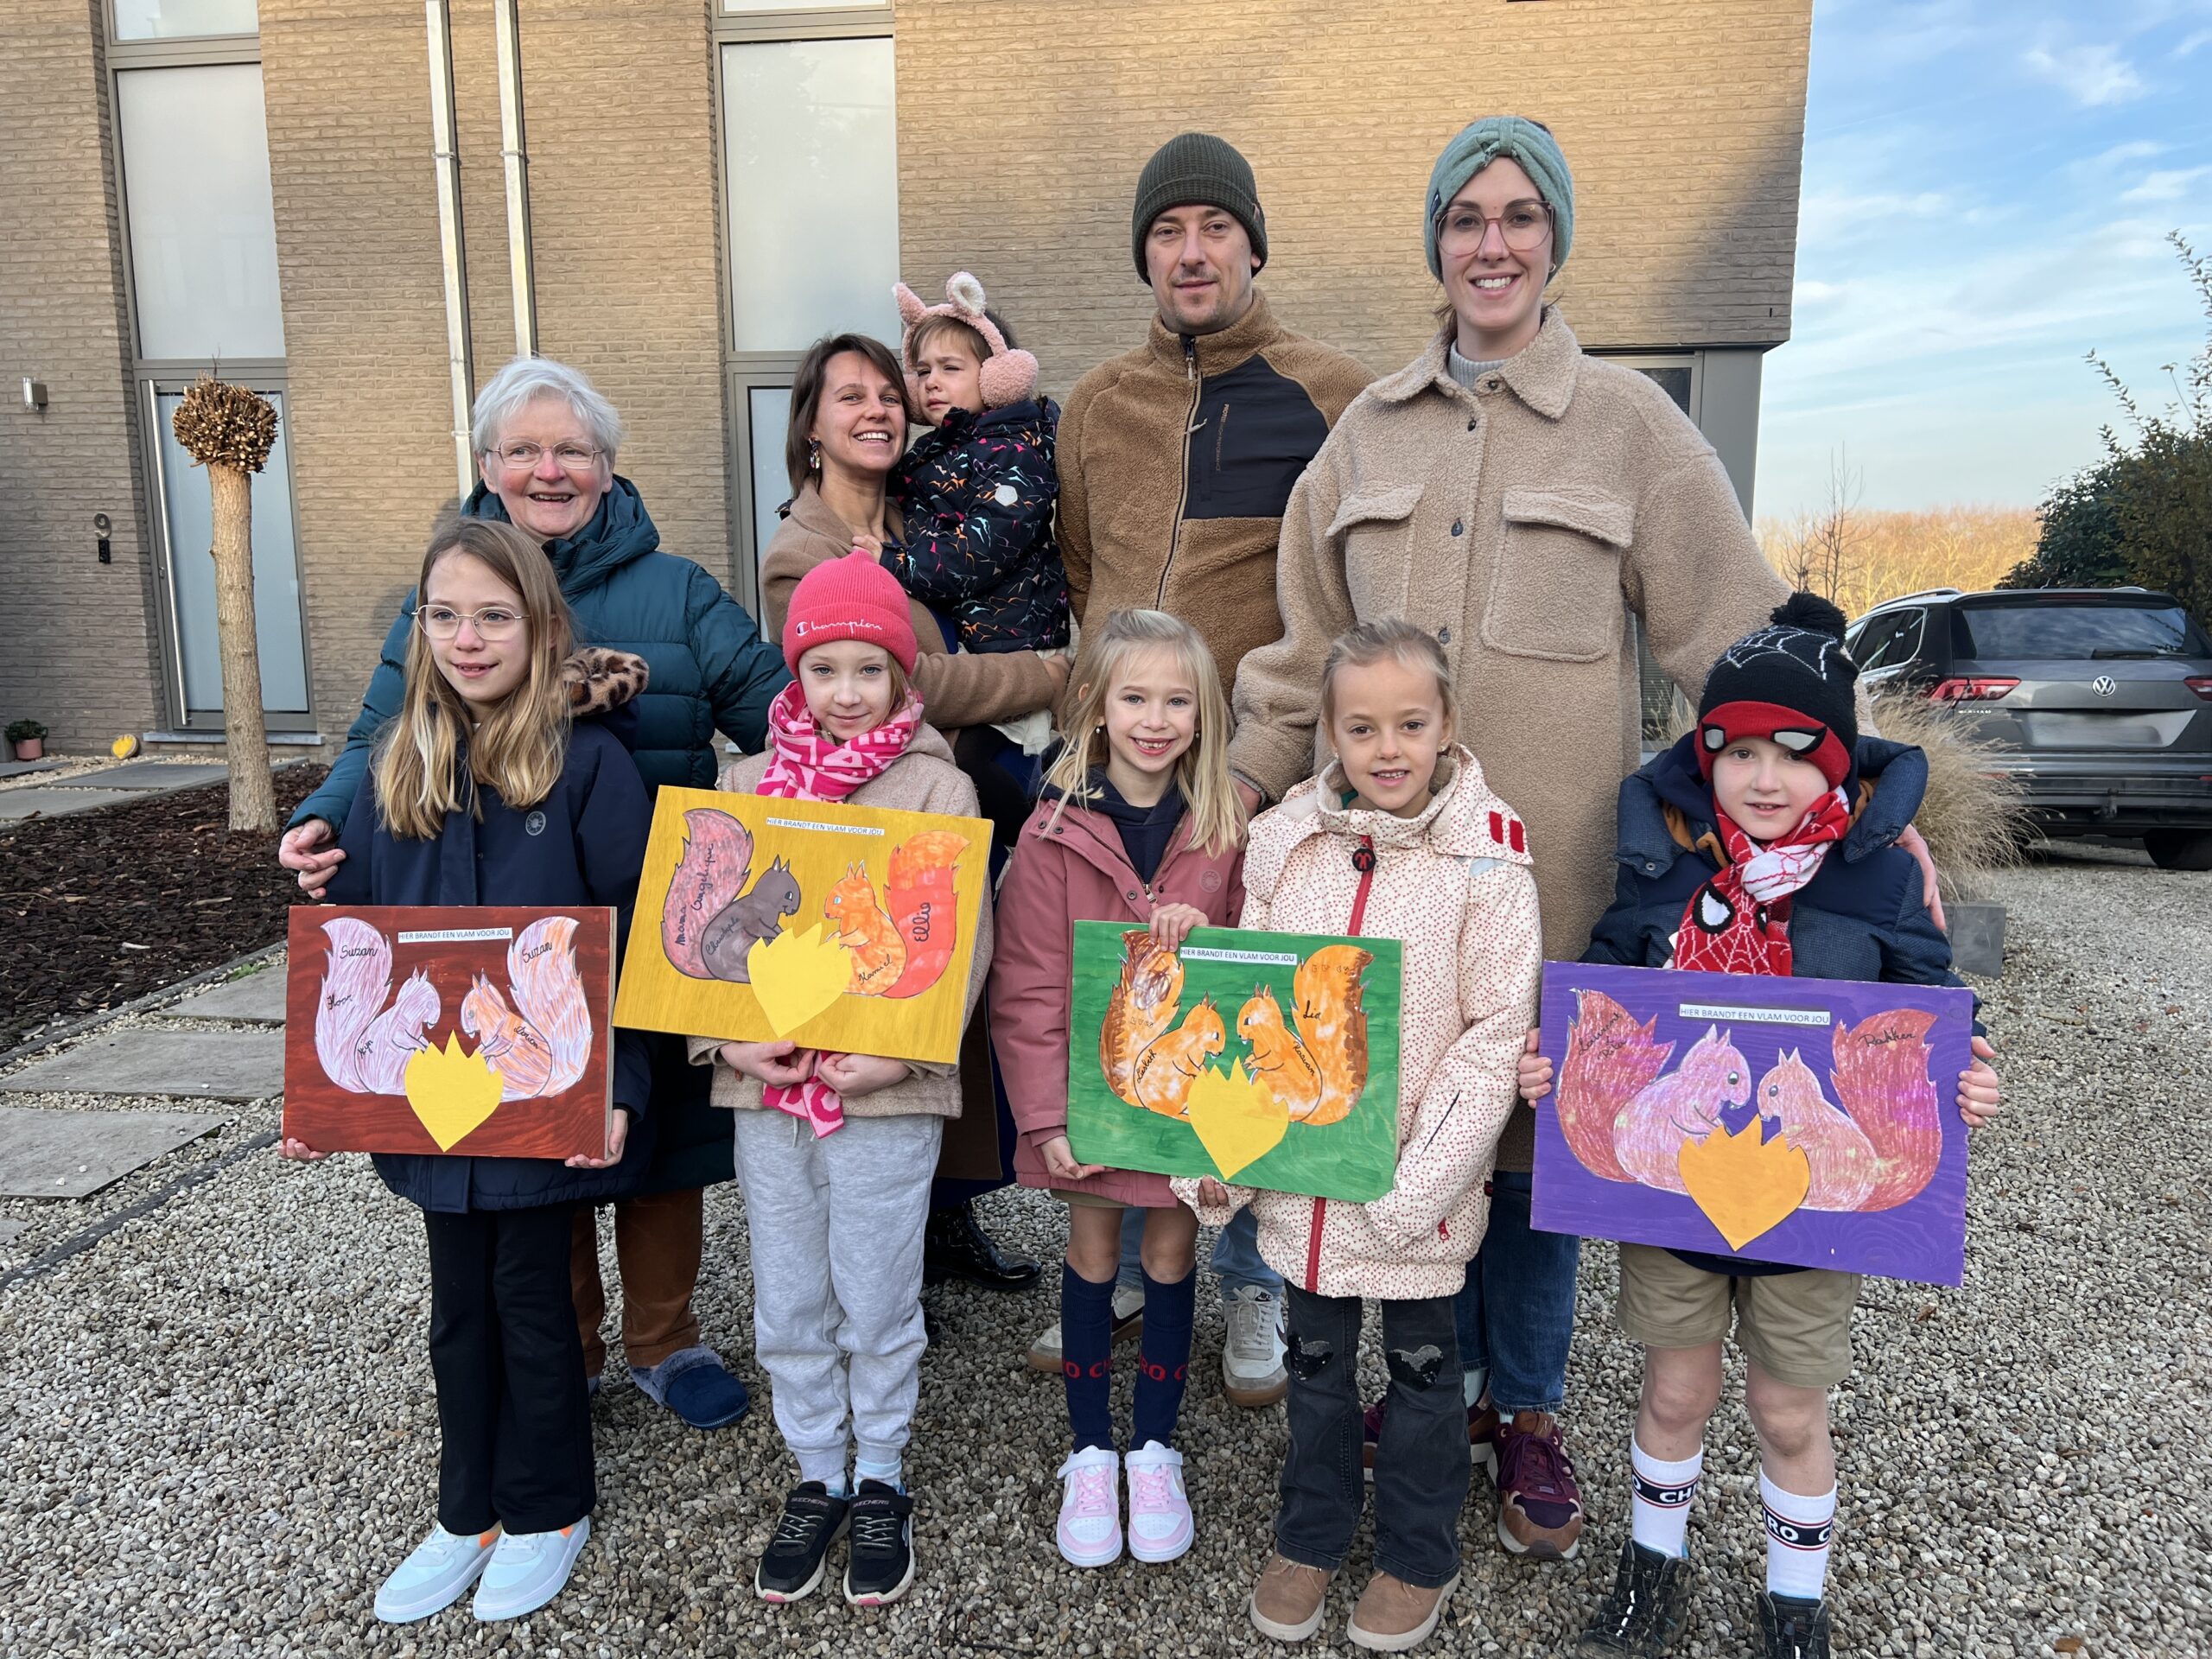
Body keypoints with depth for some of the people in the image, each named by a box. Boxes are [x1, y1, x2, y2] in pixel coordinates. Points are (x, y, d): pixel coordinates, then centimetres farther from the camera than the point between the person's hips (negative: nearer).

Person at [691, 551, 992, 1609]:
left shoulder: (939, 787, -5)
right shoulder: (748, 784, 5)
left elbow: (964, 942, -8)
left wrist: (903, 1053, -18)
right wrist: (727, 1040, -9)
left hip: (890, 1091, -3)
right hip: (764, 1088, 3)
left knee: (877, 1305, 10)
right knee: (787, 1306, 15)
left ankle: (881, 1485, 33)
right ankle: (815, 1480, 36)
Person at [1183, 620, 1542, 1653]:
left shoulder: (1486, 858, -12)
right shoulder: (1282, 843, -2)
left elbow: (1495, 1033, -13)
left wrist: (1421, 1177, -17)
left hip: (1416, 1187, -3)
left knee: (1420, 1363, 16)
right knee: (1316, 1358, 20)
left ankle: (1417, 1556, 38)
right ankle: (1310, 1536, 42)